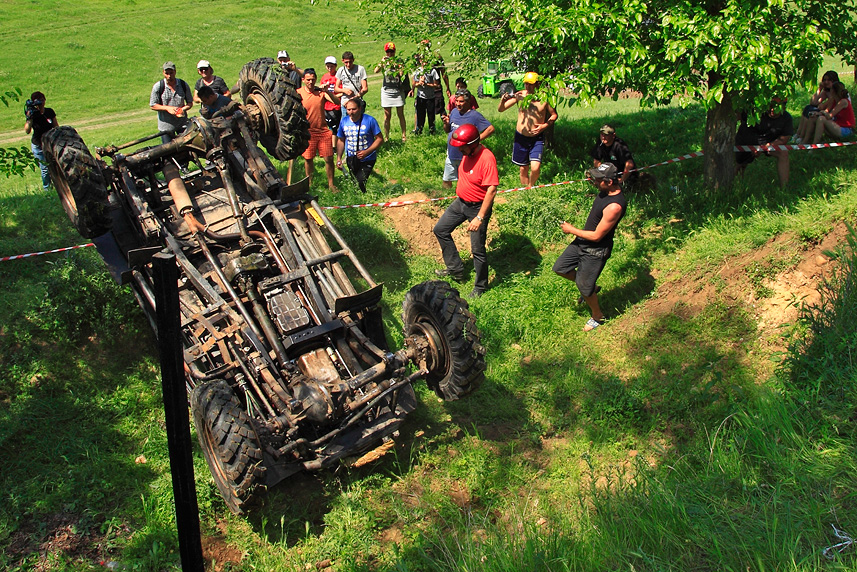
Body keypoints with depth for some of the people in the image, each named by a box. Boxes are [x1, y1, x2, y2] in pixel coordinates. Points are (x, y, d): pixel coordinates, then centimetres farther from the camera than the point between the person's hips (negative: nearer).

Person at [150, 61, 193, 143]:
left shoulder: (183, 84, 0)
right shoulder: (158, 86, -6)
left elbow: (190, 103, 7)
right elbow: (152, 106, -3)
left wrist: (183, 109, -16)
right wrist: (167, 108, -18)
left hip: (182, 124, 2)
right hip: (166, 125, -1)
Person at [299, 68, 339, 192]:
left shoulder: (321, 91, -2)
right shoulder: (298, 93, -3)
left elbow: (336, 102, -13)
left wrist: (327, 91, -26)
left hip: (323, 130, 1)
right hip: (307, 131, -1)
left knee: (329, 158, -1)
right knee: (308, 159, 9)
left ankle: (331, 184, 12)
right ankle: (309, 183, 27)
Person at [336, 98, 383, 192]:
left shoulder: (369, 120, -12)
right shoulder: (344, 121, 1)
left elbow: (379, 139, -10)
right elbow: (340, 140, 13)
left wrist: (367, 152, -21)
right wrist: (338, 158, 3)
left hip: (367, 159, -4)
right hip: (351, 159, 4)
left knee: (360, 182, -18)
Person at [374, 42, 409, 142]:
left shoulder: (399, 61, 3)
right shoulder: (384, 62, 4)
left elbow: (402, 74, -8)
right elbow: (376, 71, -13)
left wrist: (397, 65, -16)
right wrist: (382, 61, -21)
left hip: (398, 90, 0)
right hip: (386, 90, 0)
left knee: (400, 114, 3)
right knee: (387, 115, 3)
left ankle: (404, 135, 11)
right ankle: (386, 137, 9)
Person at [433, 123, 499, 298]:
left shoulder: (486, 158, -27)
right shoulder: (468, 153, -1)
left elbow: (491, 190, -29)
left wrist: (479, 218, -30)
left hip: (478, 207, -9)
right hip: (460, 202, 9)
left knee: (477, 249, -2)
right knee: (440, 230, 17)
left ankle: (480, 287, 17)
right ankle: (455, 269, 28)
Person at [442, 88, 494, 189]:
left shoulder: (475, 116, -13)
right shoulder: (454, 112, 6)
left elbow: (491, 129, -18)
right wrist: (446, 124, -6)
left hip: (465, 157, -6)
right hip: (451, 155, 6)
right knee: (446, 181, 16)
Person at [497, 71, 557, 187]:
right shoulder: (520, 95, -7)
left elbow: (554, 115, 4)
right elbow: (500, 109, -5)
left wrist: (545, 125, -13)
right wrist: (502, 101, -27)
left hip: (537, 138, -2)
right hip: (521, 136, 2)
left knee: (535, 168, -17)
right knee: (523, 169, 10)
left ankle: (530, 187, 12)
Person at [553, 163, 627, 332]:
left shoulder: (615, 206, -33)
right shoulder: (606, 190, -5)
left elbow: (597, 236, -25)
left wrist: (572, 230, -16)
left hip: (596, 251, -9)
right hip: (582, 242, 9)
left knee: (584, 287, 4)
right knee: (560, 268, 14)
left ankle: (597, 316, 33)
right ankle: (590, 288, 35)